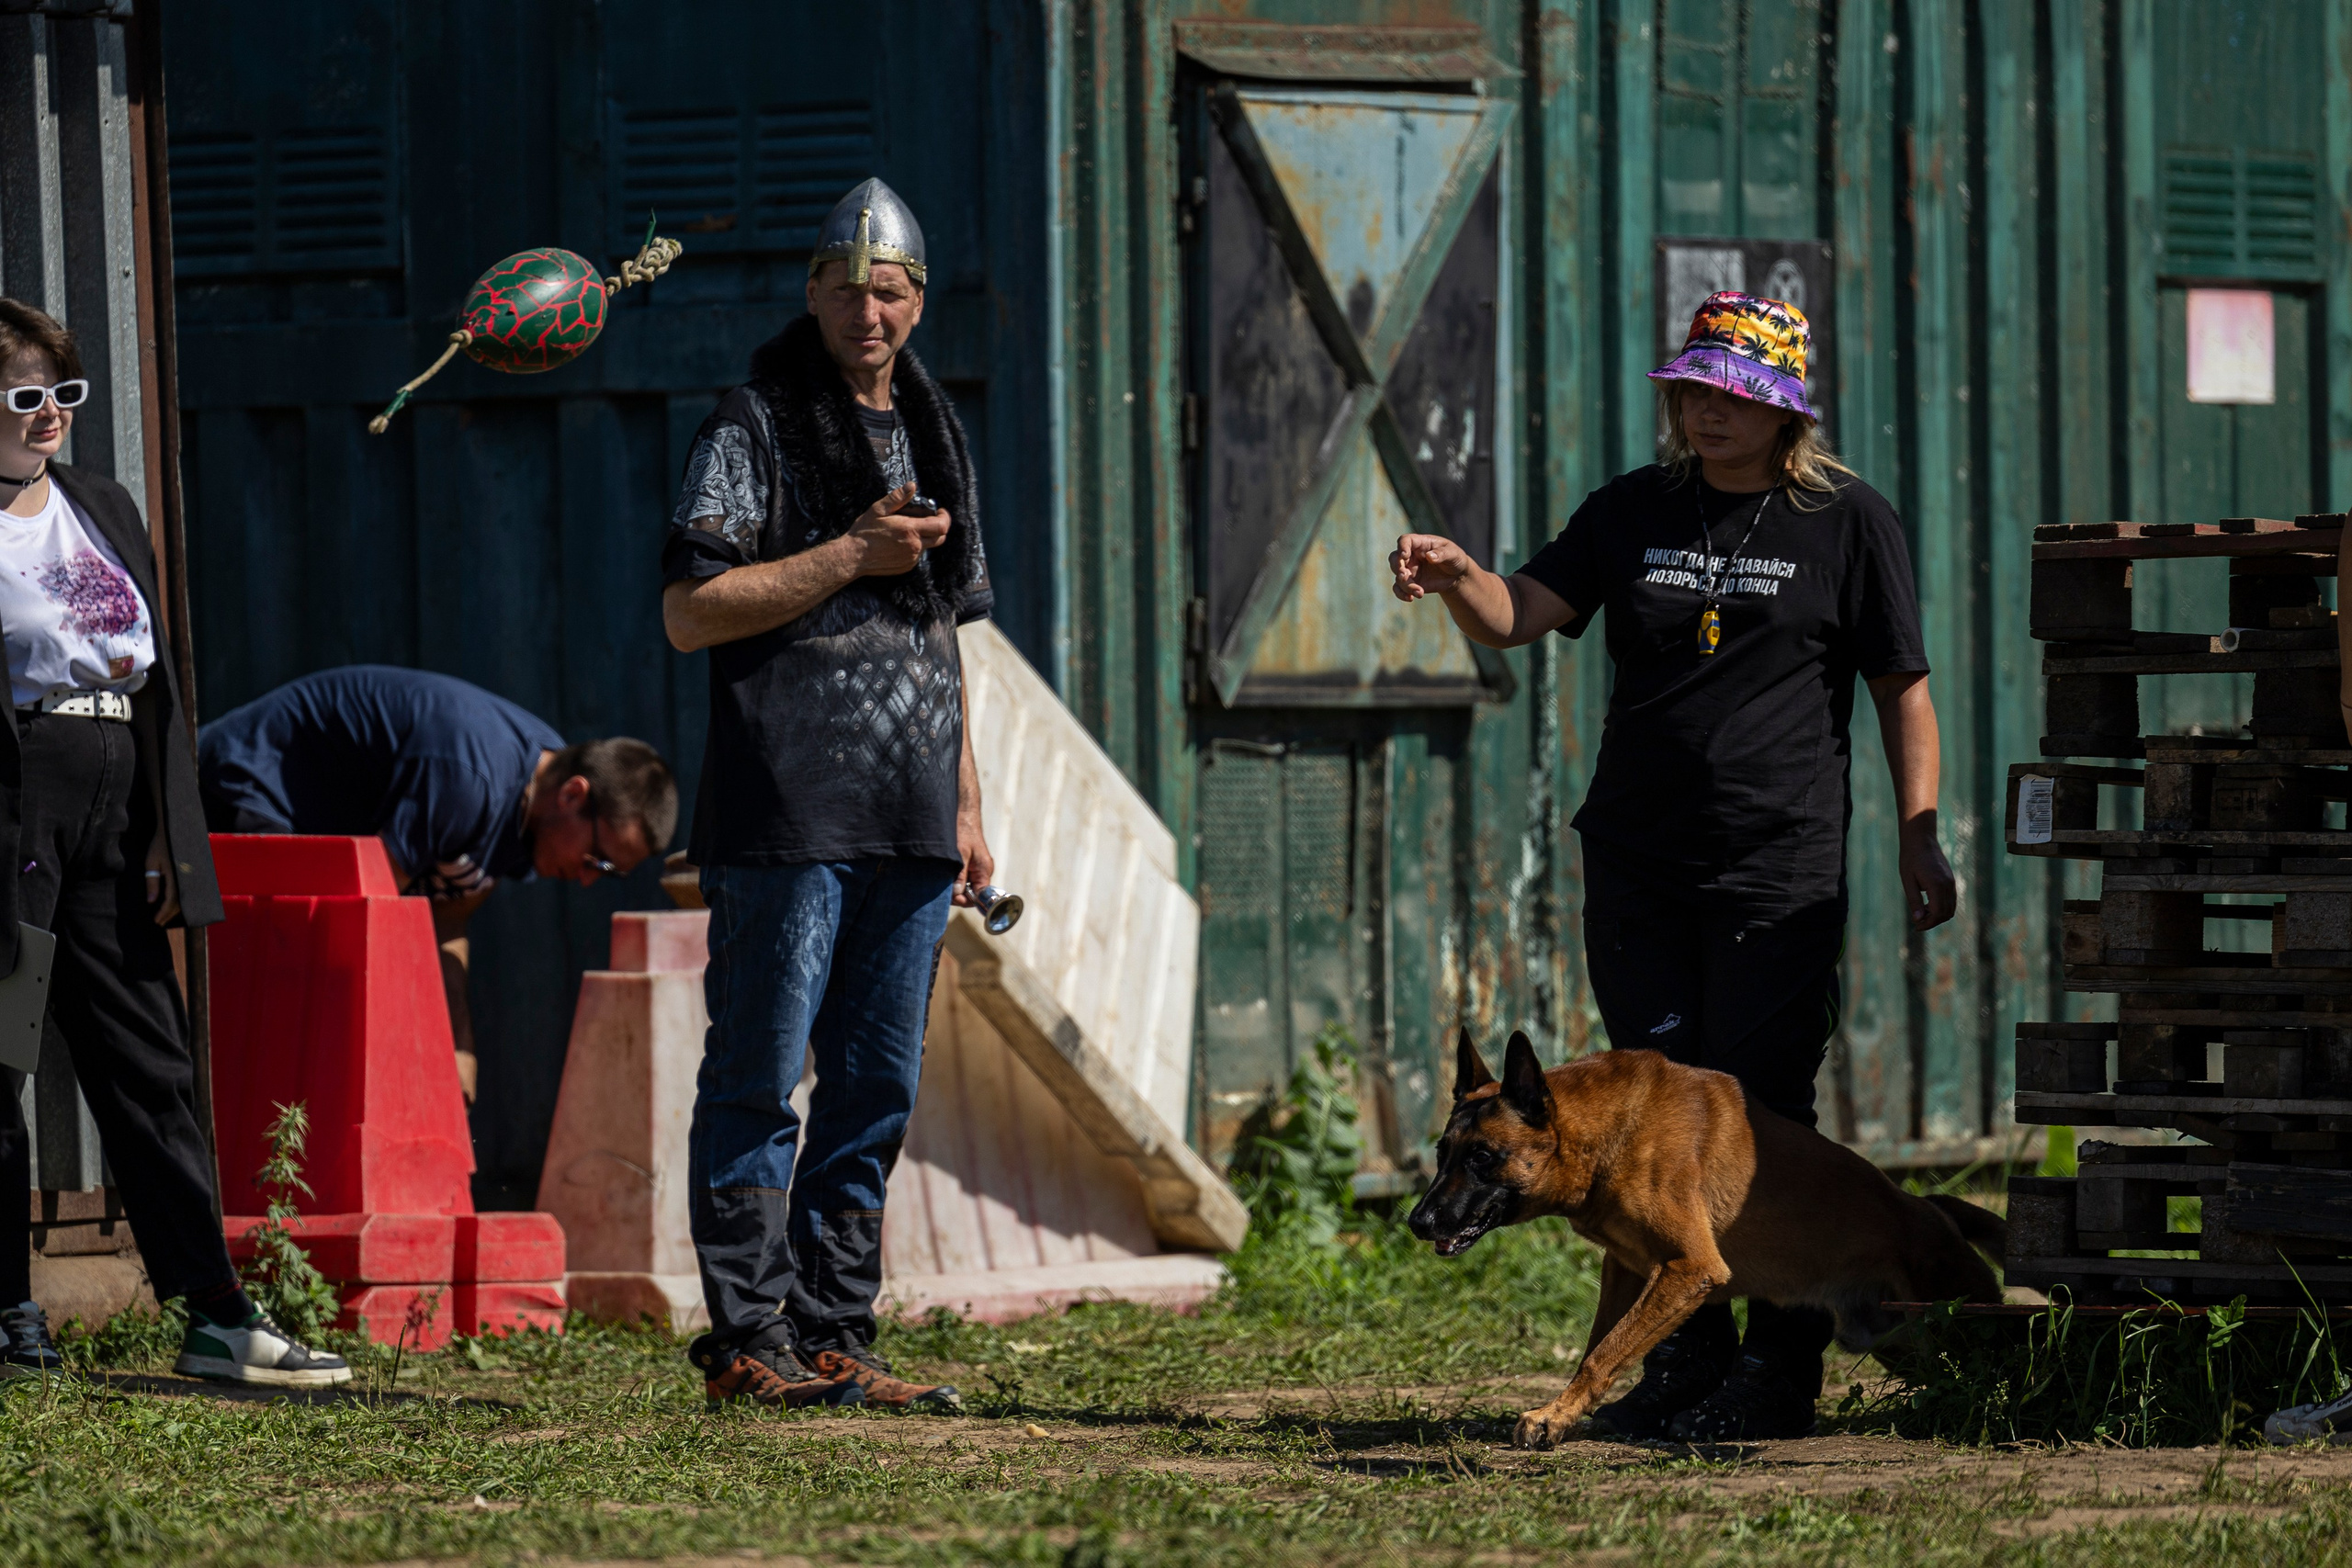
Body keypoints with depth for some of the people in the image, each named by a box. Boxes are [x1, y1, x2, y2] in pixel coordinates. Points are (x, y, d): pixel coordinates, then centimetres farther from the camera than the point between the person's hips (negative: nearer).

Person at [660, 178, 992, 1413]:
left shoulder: (931, 438, 19)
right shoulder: (755, 427, -3)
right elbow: (691, 612, -11)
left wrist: (966, 806, 19)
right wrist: (853, 556, -14)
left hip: (908, 822, 7)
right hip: (786, 813, -7)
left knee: (877, 1091, 7)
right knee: (758, 1081, -5)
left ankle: (833, 1338, 11)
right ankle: (747, 1343, -3)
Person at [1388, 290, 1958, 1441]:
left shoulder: (1849, 524, 1)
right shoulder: (1634, 512, 12)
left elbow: (1902, 690, 2)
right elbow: (1520, 615, 4)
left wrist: (1919, 844, -5)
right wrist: (1458, 578, -18)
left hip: (1780, 869, -4)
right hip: (1636, 863, 4)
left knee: (1762, 1110, -6)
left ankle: (1782, 1368, 2)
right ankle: (1686, 1355, 15)